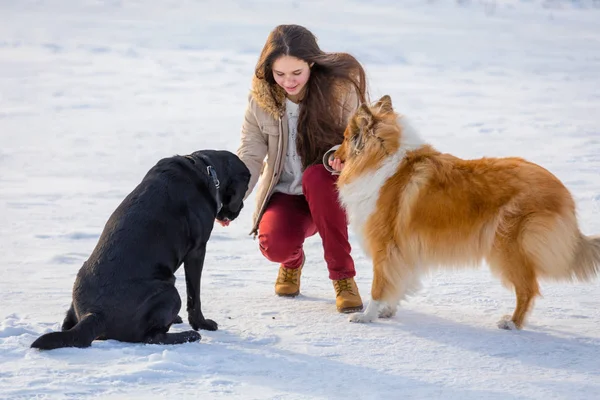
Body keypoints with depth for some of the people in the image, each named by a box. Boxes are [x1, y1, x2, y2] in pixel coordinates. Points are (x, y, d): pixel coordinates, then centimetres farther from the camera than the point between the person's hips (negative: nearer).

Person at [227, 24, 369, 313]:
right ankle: (292, 260, 14)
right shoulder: (261, 97, -7)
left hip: (329, 190, -1)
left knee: (316, 176, -37)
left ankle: (343, 277, -22)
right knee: (275, 244, -30)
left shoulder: (339, 86, -14)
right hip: (285, 194, 2)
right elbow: (250, 156, -5)